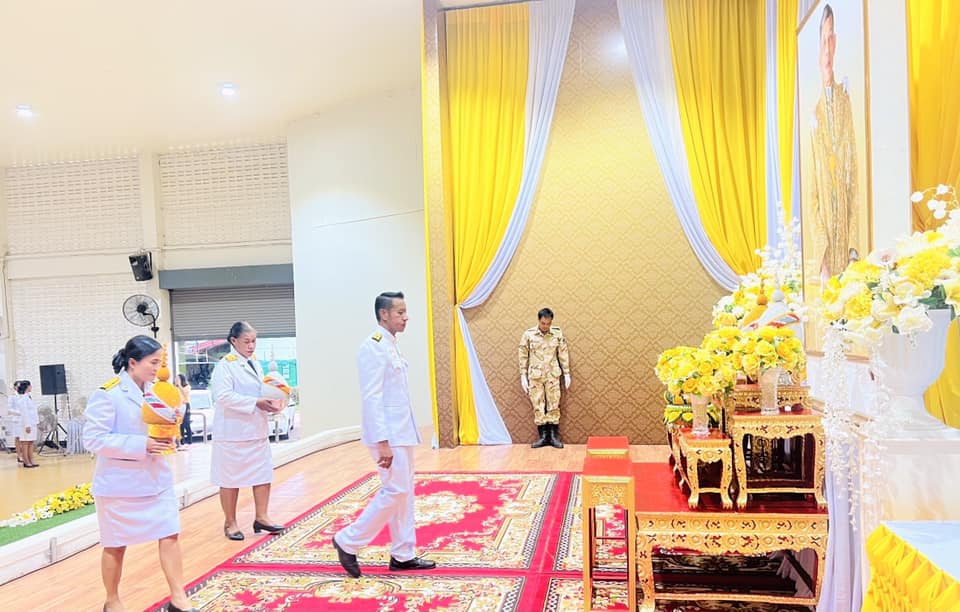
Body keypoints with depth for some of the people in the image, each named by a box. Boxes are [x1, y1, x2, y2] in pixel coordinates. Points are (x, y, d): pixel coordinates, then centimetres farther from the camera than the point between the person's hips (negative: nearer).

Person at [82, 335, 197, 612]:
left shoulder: (154, 389, 3)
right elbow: (94, 439, -20)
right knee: (116, 546, 12)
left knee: (170, 535, 5)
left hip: (156, 479, 6)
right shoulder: (107, 394, -18)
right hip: (120, 483, -6)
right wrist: (141, 445, -25)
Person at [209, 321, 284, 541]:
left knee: (263, 474, 9)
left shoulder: (255, 364, 12)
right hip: (233, 432, -7)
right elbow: (223, 396, -22)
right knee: (231, 479, 6)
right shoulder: (225, 365, -11)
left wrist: (270, 403, -1)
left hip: (257, 430, 7)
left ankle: (261, 517, 22)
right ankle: (230, 523, 20)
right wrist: (256, 403, -25)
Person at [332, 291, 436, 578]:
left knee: (404, 492, 11)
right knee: (395, 491, -7)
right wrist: (382, 441, -24)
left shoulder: (391, 346, 13)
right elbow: (371, 397, -21)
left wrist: (401, 434, 15)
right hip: (387, 434, -9)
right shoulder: (373, 347, -16)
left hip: (401, 431, 9)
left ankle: (403, 555, 20)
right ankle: (348, 541, 7)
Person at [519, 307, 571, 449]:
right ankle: (543, 437, 11)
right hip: (535, 375, 0)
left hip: (552, 375, 0)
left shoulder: (558, 333, -2)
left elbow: (563, 354, 4)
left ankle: (554, 436, 10)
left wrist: (567, 373, 3)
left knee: (554, 405, 2)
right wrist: (523, 376, -2)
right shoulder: (528, 334, -5)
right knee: (538, 406, 3)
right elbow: (523, 356, 0)